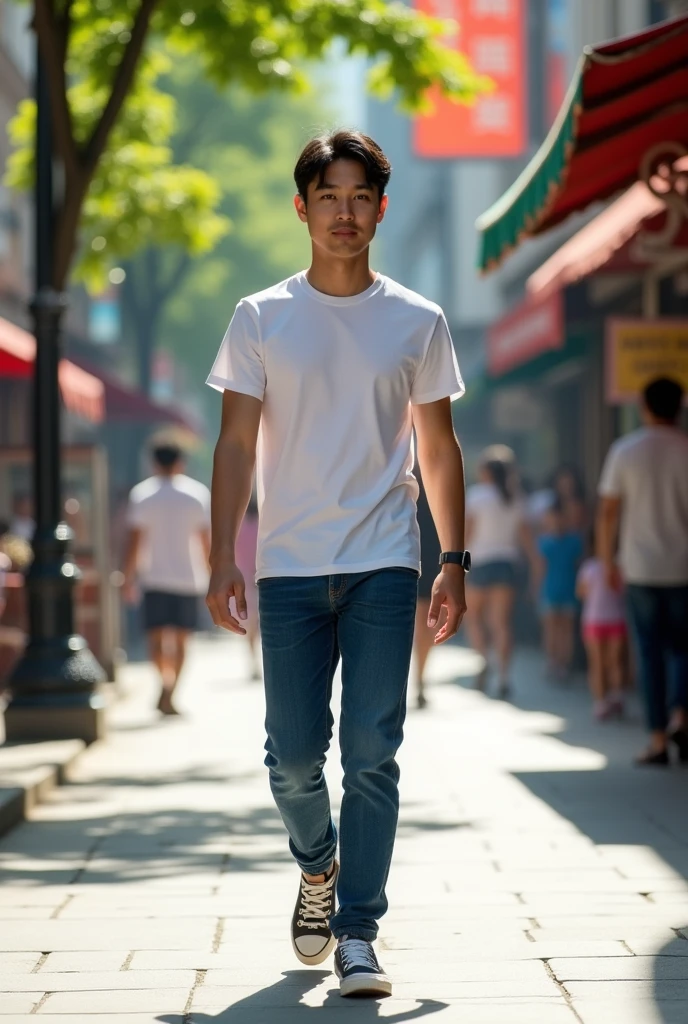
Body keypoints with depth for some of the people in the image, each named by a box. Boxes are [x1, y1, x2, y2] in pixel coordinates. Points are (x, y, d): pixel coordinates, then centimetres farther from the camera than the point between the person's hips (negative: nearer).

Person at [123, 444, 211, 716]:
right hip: (188, 576, 1)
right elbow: (206, 540, 1)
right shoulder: (198, 494, 1)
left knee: (156, 634, 4)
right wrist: (209, 573, 11)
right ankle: (168, 694, 1)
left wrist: (128, 577, 2)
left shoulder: (142, 495, -1)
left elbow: (134, 540, -4)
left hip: (154, 575, -1)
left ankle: (165, 681, -20)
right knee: (180, 638, 6)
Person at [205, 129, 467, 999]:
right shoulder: (261, 319, 5)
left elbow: (438, 449, 10)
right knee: (294, 755, 1)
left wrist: (455, 560, 4)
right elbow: (237, 445, 4)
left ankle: (357, 934, 0)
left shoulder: (417, 323, 6)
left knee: (372, 754, -6)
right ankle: (318, 869, 31)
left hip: (384, 567, 0)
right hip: (289, 568, 0)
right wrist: (221, 559, -3)